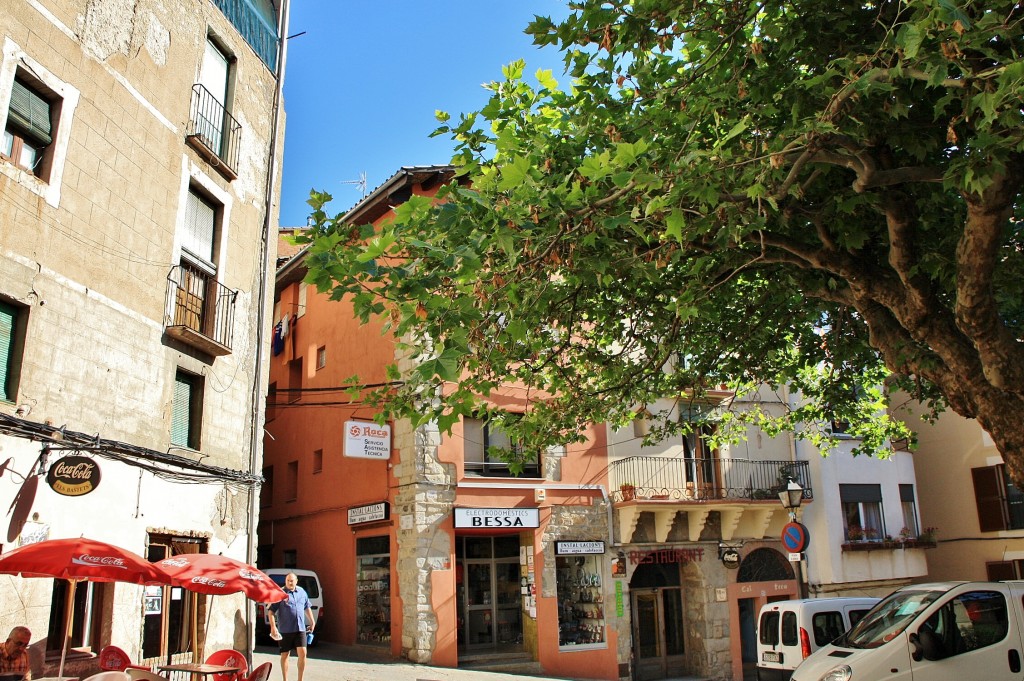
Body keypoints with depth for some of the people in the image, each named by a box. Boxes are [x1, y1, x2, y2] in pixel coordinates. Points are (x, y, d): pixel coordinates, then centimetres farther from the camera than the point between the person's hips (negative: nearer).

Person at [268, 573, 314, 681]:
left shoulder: (302, 592, 8)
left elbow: (307, 608, 21)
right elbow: (271, 611, -7)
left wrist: (312, 622, 21)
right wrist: (273, 627, -16)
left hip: (300, 629, 3)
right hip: (285, 630, -3)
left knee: (302, 653, -5)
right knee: (285, 655, 8)